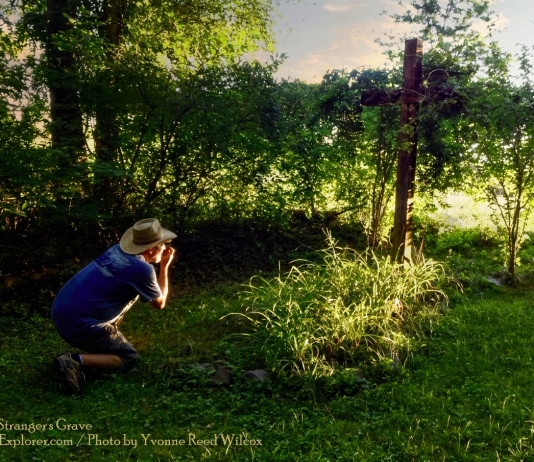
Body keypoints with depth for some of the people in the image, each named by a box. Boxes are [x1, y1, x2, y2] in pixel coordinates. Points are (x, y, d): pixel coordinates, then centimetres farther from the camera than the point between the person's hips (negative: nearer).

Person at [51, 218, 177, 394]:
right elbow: (160, 303, 1)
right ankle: (75, 360, -9)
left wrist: (160, 262, 15)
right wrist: (164, 266, 6)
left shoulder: (118, 249, 6)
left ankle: (101, 343, 19)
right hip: (79, 324, -8)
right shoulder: (141, 268, -16)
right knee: (130, 357, 8)